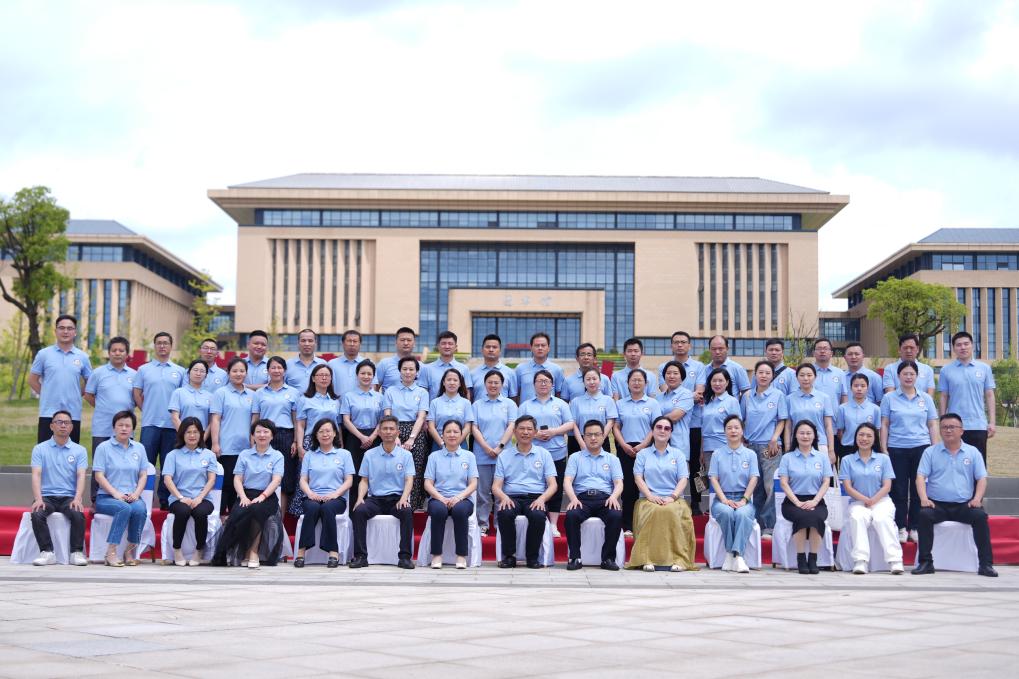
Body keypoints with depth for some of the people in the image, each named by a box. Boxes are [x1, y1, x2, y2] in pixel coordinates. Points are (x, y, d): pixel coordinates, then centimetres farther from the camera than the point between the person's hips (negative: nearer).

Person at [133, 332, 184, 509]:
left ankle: (165, 500, 11)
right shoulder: (144, 369, 8)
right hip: (150, 423, -1)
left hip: (172, 425, 1)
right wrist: (147, 411, 4)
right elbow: (137, 394, 8)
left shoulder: (179, 371, 10)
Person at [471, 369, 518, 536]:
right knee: (483, 490, 1)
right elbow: (474, 428, 3)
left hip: (503, 454, -1)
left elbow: (511, 427, 0)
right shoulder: (477, 405, 12)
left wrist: (500, 447, -11)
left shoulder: (509, 404, 9)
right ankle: (482, 525, 6)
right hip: (482, 454, 1)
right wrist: (486, 447, -10)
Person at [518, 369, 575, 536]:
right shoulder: (526, 405, 14)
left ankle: (553, 525, 4)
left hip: (556, 454, 0)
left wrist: (553, 432, -10)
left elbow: (570, 424, 6)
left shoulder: (560, 404, 13)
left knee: (555, 489, -1)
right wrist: (534, 434, -12)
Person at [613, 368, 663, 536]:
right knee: (628, 486, -1)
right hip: (625, 449, 2)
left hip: (645, 448, -2)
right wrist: (624, 445, -7)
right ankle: (628, 526, 2)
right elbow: (616, 427, 9)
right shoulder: (620, 404, 12)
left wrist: (642, 446, -12)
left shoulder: (652, 403, 6)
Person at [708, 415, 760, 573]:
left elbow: (754, 479, 4)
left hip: (743, 498, 0)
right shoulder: (717, 454, 13)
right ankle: (730, 553, -28)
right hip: (722, 498, 0)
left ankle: (737, 555, -43)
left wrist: (744, 500, -11)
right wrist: (724, 499, -12)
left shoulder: (750, 454, 14)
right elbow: (713, 478, 4)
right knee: (726, 512, -36)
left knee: (743, 514, -36)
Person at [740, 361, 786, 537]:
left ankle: (769, 527, -5)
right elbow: (741, 419, 16)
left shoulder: (778, 395, 4)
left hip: (770, 445, -3)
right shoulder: (747, 396, 10)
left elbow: (782, 421, 3)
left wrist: (774, 439, -8)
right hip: (751, 445, 3)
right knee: (756, 487, 5)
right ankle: (757, 525, 11)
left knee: (770, 486, -8)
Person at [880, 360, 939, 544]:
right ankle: (901, 528, 7)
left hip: (921, 448, 1)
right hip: (897, 449, -1)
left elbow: (932, 425, 11)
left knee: (918, 489, 3)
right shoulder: (889, 398, 4)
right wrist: (884, 450, -2)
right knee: (899, 489, 0)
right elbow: (884, 425, 3)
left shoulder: (925, 398, 9)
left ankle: (915, 527, 10)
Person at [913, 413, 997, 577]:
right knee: (924, 515, -31)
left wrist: (977, 499, -11)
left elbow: (982, 478, 7)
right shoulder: (930, 452, 10)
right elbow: (921, 476, 2)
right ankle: (925, 562, -24)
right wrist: (924, 498, -15)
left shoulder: (973, 452, 12)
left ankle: (985, 564, -23)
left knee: (980, 516, -29)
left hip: (964, 505, 0)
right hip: (937, 505, 0)